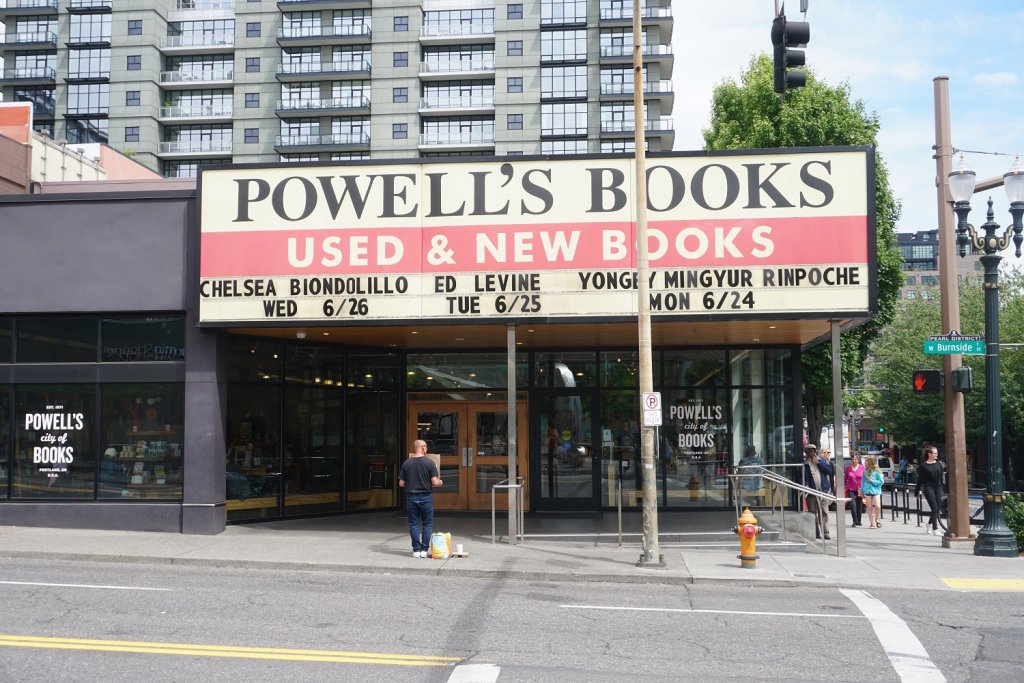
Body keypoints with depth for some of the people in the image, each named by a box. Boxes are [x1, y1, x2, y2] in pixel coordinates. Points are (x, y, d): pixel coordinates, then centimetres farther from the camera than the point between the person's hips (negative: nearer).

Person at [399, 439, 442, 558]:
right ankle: (424, 549, 6)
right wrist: (440, 482, 11)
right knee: (428, 523, 9)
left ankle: (416, 550, 8)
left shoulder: (406, 463, -1)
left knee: (414, 524, 8)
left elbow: (401, 484, 1)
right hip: (426, 496, -2)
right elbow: (435, 482, -11)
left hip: (411, 497, 2)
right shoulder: (429, 462, -8)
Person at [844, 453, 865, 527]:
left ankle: (859, 521, 21)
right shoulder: (848, 468, 2)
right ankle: (855, 521, -9)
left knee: (859, 505, 8)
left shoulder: (862, 467, -1)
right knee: (853, 505, -12)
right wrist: (844, 488, 5)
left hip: (859, 489, 0)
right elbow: (845, 479, 8)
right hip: (851, 489, 0)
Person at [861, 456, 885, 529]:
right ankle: (872, 523, 13)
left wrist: (872, 481, -12)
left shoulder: (877, 472, -5)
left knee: (878, 506, -13)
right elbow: (863, 481, 11)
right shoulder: (865, 472, 7)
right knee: (869, 507, 5)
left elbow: (881, 481, -5)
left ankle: (877, 520, 12)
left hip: (876, 491, -4)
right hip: (867, 491, 4)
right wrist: (862, 491, 8)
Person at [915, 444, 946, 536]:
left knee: (937, 509, 7)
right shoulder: (923, 466, -1)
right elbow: (920, 480, 1)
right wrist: (917, 491, 2)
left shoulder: (939, 464, 11)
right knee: (934, 508, -11)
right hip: (928, 488, -4)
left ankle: (929, 524, 30)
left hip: (938, 487, 4)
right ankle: (935, 529, -5)